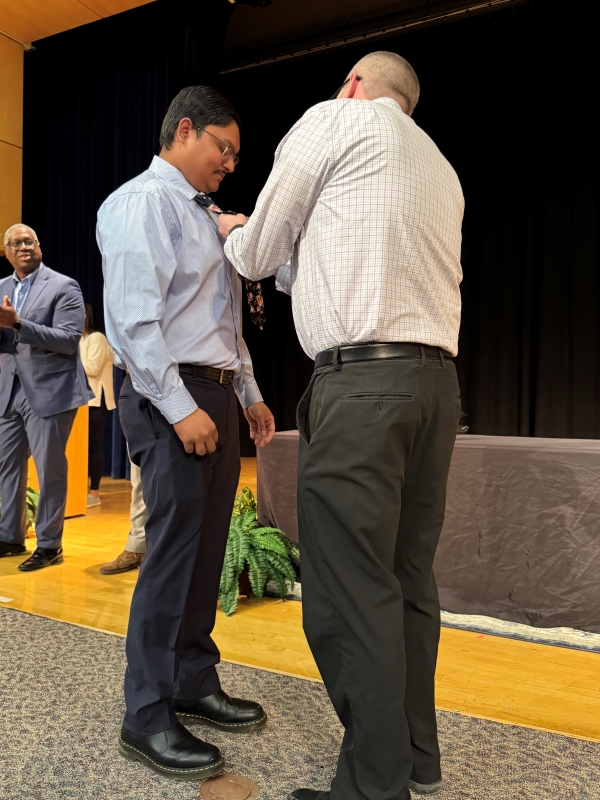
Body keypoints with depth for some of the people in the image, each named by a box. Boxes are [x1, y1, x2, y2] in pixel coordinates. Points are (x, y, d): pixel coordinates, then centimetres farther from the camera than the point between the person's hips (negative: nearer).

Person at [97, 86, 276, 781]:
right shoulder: (144, 202, -5)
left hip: (216, 396, 9)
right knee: (174, 554, -6)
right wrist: (181, 407, -20)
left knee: (207, 550, 12)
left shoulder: (207, 215, 23)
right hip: (171, 400, -9)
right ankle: (147, 718, 10)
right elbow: (134, 317, -16)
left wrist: (249, 394, 19)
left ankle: (195, 685, 28)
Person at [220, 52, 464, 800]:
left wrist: (233, 234, 32)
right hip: (437, 377, 8)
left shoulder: (332, 120, 8)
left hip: (361, 379, -8)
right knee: (408, 577, 12)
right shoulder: (439, 166, 28)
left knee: (351, 589, -4)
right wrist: (292, 255, 38)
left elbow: (258, 255, 9)